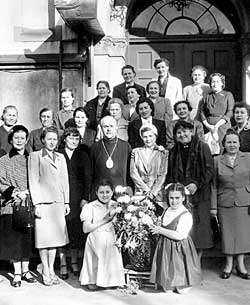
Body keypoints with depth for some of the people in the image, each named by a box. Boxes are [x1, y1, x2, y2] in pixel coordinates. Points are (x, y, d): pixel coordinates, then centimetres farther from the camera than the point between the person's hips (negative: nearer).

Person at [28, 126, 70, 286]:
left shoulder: (61, 157, 16)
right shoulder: (35, 156, 1)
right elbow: (33, 181, -4)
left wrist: (67, 202, 10)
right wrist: (37, 203, -10)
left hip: (58, 202, 4)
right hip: (43, 202, -4)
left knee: (55, 236, 7)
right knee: (44, 237, -1)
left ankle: (52, 270, 17)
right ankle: (46, 272, 9)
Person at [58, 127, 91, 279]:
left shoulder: (83, 155, 10)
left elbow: (87, 177, 7)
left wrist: (85, 198, -2)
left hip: (78, 197, 1)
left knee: (76, 230, 3)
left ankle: (75, 262, 16)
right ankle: (63, 265, 8)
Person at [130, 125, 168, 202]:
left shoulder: (162, 153, 5)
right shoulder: (136, 152, 7)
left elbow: (162, 175, -1)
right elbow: (133, 173, 1)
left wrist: (153, 192, -10)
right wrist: (146, 190, -7)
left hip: (156, 192, -1)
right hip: (140, 191, 1)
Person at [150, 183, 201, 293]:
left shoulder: (186, 215, -19)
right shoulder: (167, 210, 4)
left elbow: (179, 235, -26)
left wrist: (161, 230, -21)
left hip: (178, 249, -6)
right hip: (165, 247, 7)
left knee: (181, 289, 2)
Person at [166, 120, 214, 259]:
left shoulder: (202, 147, 1)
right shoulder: (174, 152, 15)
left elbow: (210, 170, -4)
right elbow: (169, 175, 19)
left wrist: (197, 184, -14)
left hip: (199, 194, -3)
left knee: (199, 225, -2)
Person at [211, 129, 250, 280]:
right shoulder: (217, 160, 4)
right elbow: (214, 185, 5)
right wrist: (213, 206, 1)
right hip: (225, 203, 0)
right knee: (227, 233, 5)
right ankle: (229, 264, 20)